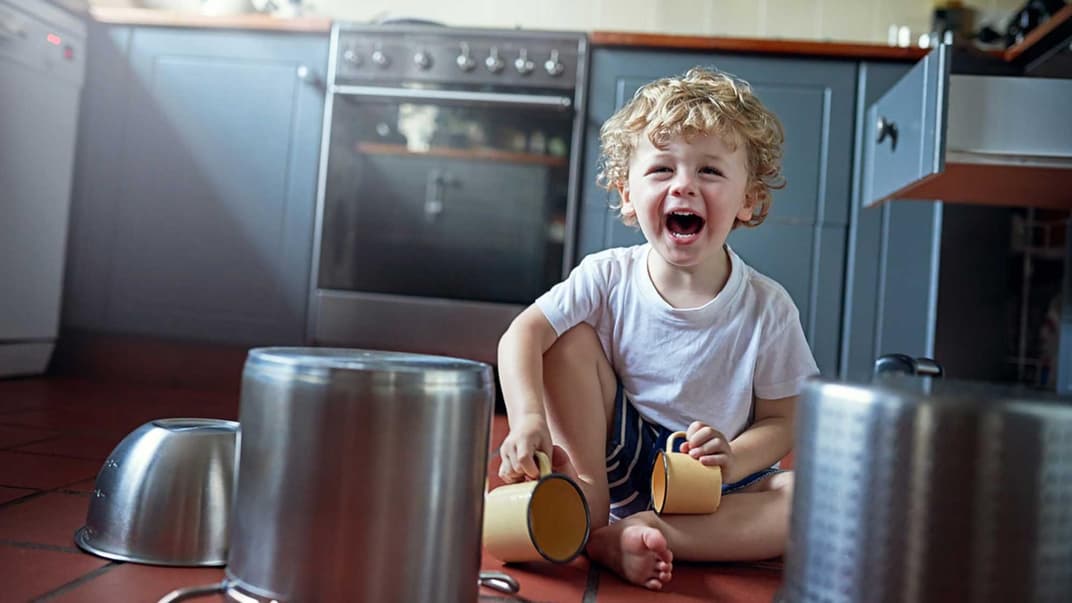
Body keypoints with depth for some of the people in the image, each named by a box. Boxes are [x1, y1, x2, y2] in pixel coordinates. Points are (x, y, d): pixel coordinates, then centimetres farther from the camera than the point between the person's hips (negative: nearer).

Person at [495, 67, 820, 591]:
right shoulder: (607, 278, -9)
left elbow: (779, 421, -6)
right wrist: (528, 417, -37)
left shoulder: (767, 308, -10)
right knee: (570, 335, -15)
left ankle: (618, 540, -32)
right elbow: (521, 335, -20)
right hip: (617, 458, 0)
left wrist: (734, 460, -27)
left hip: (716, 486, 1)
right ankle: (587, 505, -19)